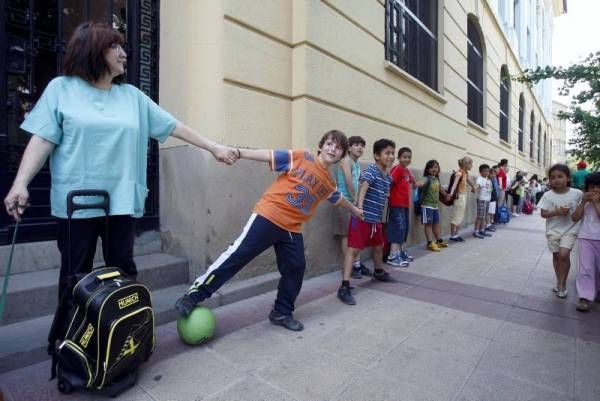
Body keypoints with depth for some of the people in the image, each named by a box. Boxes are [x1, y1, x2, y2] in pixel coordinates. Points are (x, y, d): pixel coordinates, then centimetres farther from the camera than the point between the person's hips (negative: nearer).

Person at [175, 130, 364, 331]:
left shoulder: (329, 182, 14)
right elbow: (269, 155, -11)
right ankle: (194, 294, 4)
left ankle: (282, 313, 26)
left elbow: (338, 198, 34)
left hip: (292, 228, 6)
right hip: (268, 217, -6)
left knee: (296, 268, 5)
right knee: (238, 254, -8)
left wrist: (354, 209, 50)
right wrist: (239, 152, -21)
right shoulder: (301, 157, -4)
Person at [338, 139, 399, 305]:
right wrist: (359, 207, -42)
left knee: (379, 246, 25)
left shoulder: (388, 177, 13)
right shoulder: (370, 170, -13)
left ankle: (378, 272, 51)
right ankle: (344, 287, -11)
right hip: (362, 217, -9)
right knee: (353, 249, -11)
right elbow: (363, 188, -28)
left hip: (376, 219, 9)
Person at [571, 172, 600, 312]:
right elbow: (575, 218, -4)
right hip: (585, 238, 0)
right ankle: (585, 297, -2)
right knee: (586, 268, -4)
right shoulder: (584, 202, 5)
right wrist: (583, 202, -9)